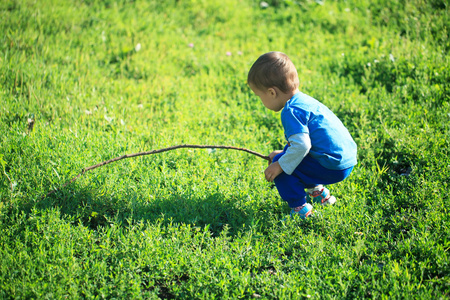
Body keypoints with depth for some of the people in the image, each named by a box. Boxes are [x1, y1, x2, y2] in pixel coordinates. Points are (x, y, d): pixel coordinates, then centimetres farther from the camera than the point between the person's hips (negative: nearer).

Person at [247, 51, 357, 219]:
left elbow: (301, 145, -28)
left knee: (278, 166, -7)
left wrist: (280, 165, -17)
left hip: (333, 167, -10)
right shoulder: (304, 100, 13)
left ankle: (300, 210, -1)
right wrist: (284, 153, 33)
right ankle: (318, 191, 31)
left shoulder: (291, 111, -19)